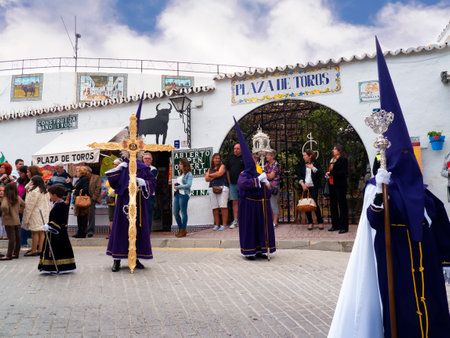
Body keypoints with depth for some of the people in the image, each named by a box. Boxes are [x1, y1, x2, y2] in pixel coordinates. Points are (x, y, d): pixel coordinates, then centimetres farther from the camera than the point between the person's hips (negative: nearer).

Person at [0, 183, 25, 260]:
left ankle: (9, 255, 4)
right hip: (17, 220, 6)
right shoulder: (18, 198, 3)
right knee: (17, 237, 12)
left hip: (9, 221, -6)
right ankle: (16, 253, 23)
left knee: (11, 238, -4)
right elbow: (23, 205, 17)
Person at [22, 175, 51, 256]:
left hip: (36, 214, -8)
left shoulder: (34, 191, -16)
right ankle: (40, 249, 14)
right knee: (41, 232, 9)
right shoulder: (45, 191, 10)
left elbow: (30, 205, -14)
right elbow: (47, 203, 13)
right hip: (44, 214, 8)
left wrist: (26, 217, -8)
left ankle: (33, 250, 4)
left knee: (35, 232, -2)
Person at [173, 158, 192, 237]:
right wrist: (175, 185, 6)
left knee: (183, 212, -2)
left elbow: (188, 185, -16)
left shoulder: (188, 174, -5)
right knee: (175, 212, 7)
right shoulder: (181, 174, 18)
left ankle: (183, 231, 6)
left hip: (183, 194, -8)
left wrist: (178, 187, -13)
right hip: (177, 194, 8)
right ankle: (180, 229, 20)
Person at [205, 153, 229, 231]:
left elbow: (219, 173, -7)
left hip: (222, 187, -4)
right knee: (214, 207, -1)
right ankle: (217, 224, 5)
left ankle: (224, 224, -8)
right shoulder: (210, 169, 21)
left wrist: (210, 175, 7)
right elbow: (206, 179, 11)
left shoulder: (222, 166, 11)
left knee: (223, 206, -11)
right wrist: (215, 176, -1)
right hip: (212, 188, 4)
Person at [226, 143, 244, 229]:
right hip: (233, 184, 4)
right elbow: (227, 170, 18)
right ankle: (235, 220, 6)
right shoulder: (230, 158, 13)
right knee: (234, 202, 3)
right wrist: (229, 181, 11)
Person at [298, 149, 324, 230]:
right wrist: (302, 184, -3)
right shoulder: (302, 165, 11)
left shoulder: (316, 163, 1)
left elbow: (320, 173, -8)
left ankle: (320, 222, 6)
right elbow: (299, 176, 9)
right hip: (305, 187, 4)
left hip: (313, 187, -3)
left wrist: (312, 167, -15)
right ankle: (310, 222, 13)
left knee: (315, 203, -9)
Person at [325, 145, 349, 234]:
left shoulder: (343, 160, -9)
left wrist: (331, 172, -15)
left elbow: (344, 172, -18)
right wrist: (328, 174, 3)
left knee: (342, 205, -3)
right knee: (333, 205, 12)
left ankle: (344, 227, 3)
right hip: (332, 185, 8)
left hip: (340, 185, -8)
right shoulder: (332, 160, 15)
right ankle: (335, 225, 22)